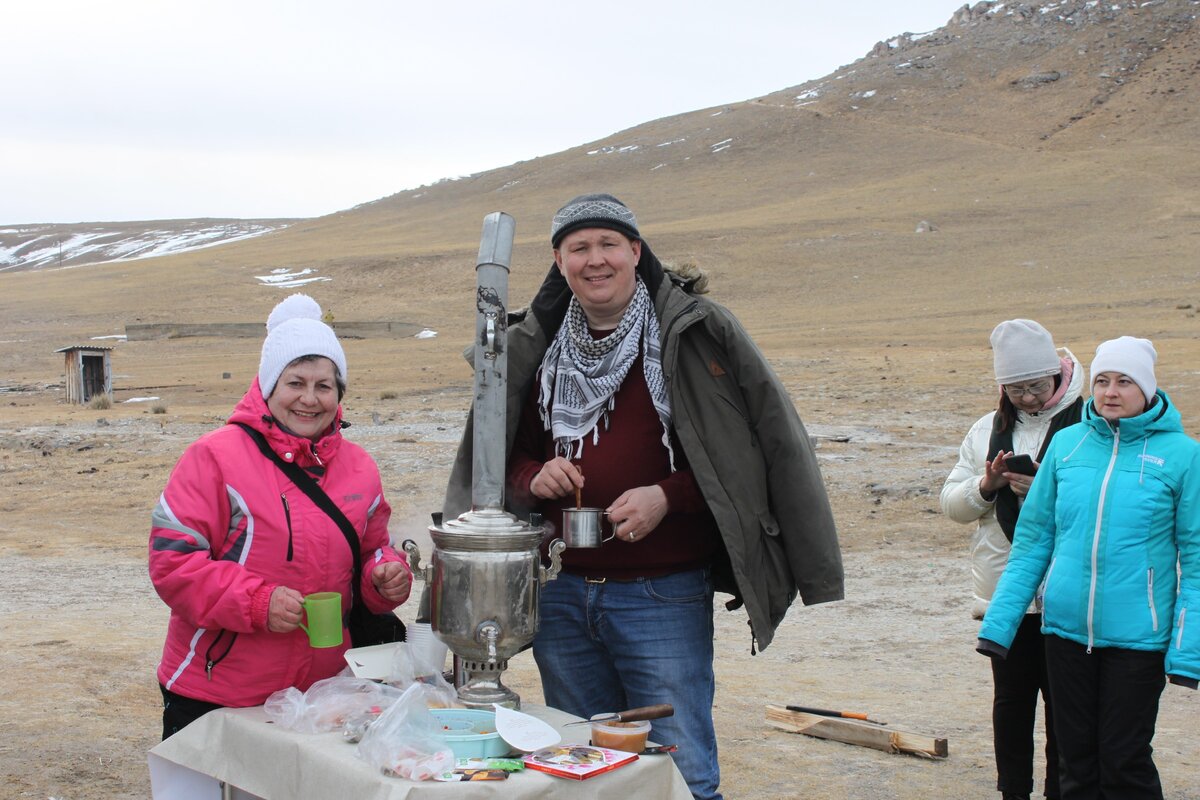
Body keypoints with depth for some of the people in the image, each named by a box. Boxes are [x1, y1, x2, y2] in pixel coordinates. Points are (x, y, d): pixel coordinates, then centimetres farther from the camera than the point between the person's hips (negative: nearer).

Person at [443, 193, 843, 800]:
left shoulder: (691, 333, -5)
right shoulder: (538, 348, 9)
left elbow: (752, 448, -5)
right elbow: (509, 456, 18)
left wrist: (667, 497, -17)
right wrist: (533, 479, -5)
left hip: (662, 597, -5)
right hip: (561, 596, 5)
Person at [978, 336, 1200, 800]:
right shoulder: (1067, 443, 3)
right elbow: (1033, 539, 7)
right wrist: (999, 622, 4)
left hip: (1137, 635, -3)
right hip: (1066, 629, 3)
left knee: (1124, 763, 5)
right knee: (1076, 761, 13)